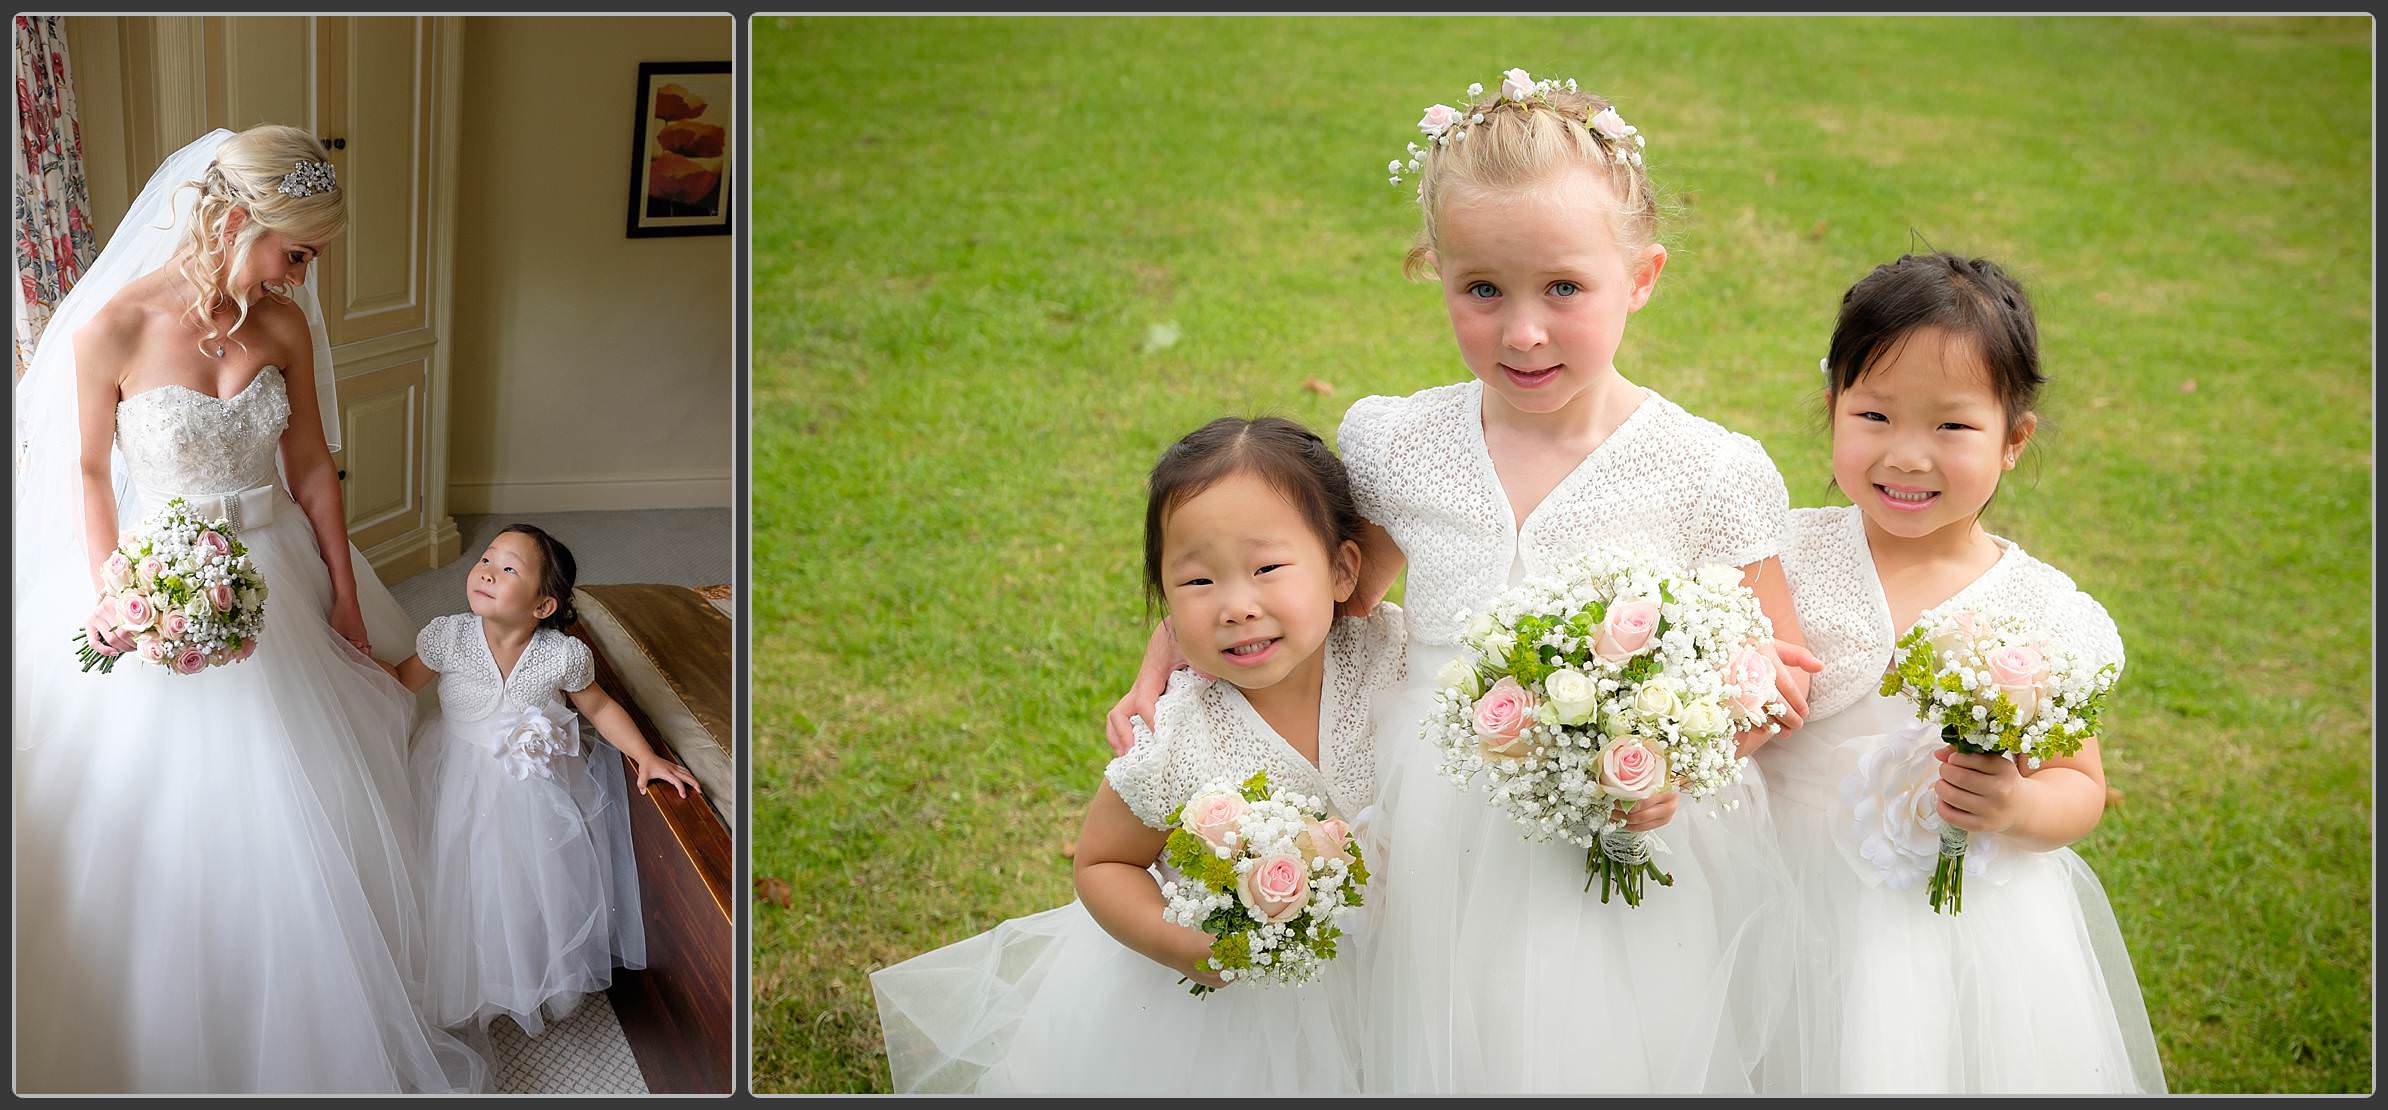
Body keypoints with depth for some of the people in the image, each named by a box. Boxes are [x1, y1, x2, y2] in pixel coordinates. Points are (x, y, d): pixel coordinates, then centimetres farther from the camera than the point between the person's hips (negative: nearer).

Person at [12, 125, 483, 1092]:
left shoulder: (285, 324, -5)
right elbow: (90, 471, -5)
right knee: (163, 824, 8)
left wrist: (348, 600, 5)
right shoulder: (111, 330, -16)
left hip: (275, 583, 4)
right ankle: (171, 1050, 30)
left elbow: (311, 469, 3)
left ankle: (315, 1032, 32)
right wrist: (107, 598, -15)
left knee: (302, 820, 12)